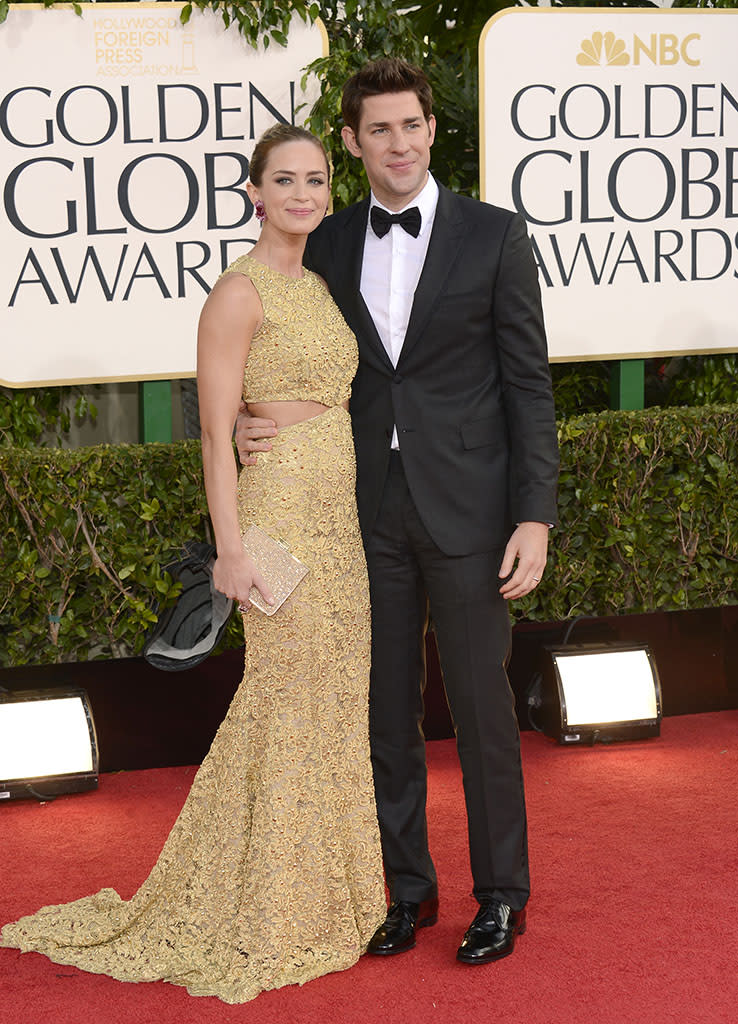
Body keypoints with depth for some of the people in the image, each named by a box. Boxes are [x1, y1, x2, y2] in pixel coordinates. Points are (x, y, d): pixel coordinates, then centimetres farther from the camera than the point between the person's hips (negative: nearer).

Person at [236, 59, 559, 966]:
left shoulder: (494, 236, -3)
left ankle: (502, 893, 19)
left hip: (468, 509, -3)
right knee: (387, 710, 10)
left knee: (480, 705, 4)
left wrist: (535, 516, -10)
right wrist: (249, 425, -8)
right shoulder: (328, 245, 6)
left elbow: (528, 384, -4)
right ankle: (408, 887, 24)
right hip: (370, 512, 3)